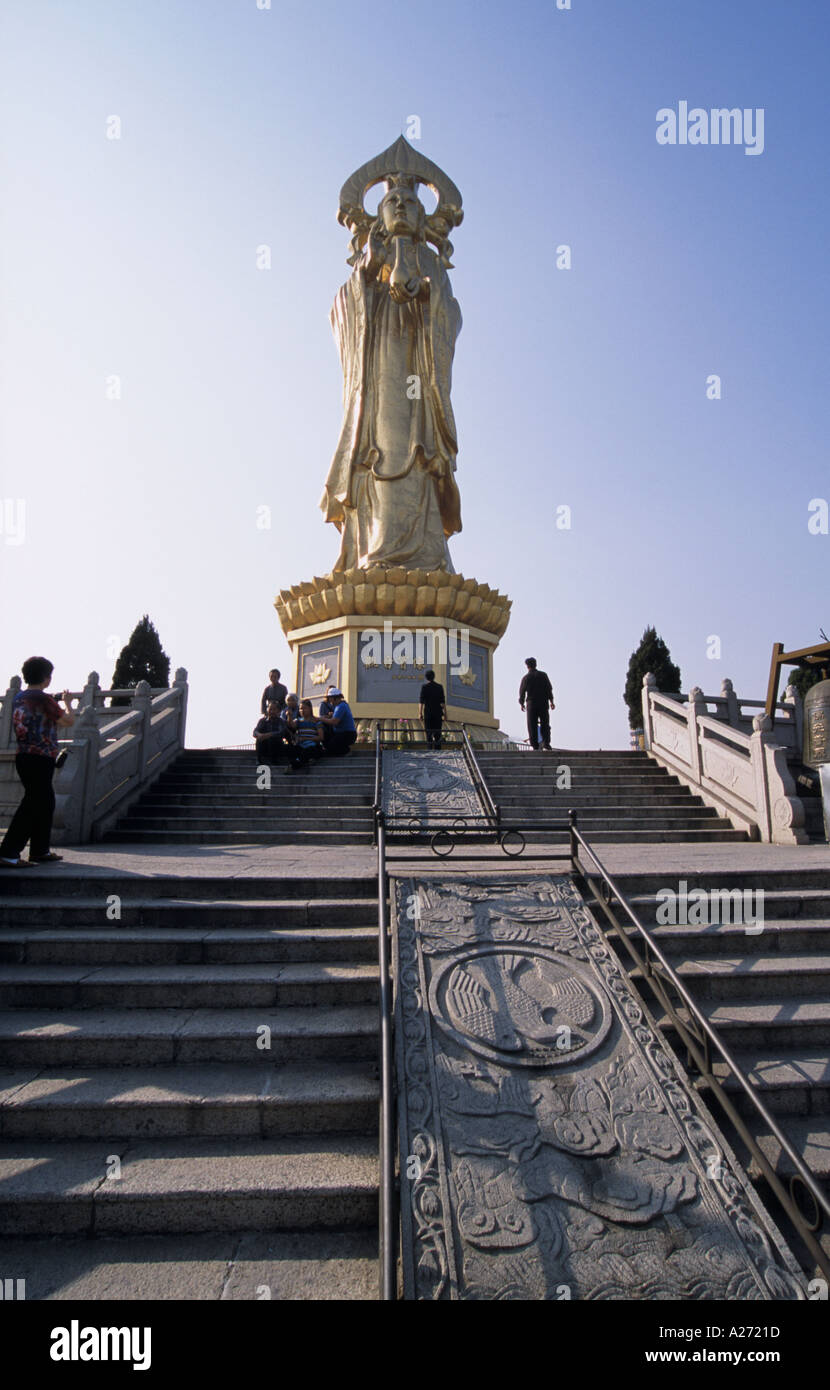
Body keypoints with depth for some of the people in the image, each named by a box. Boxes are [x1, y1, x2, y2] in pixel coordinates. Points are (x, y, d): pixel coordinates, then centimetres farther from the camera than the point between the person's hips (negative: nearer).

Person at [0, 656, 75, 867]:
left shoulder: (19, 697, 12)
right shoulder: (43, 699, -14)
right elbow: (69, 722, -7)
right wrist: (67, 703, 10)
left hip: (24, 757, 9)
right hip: (40, 759, -9)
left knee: (45, 802, 17)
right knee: (31, 805, -5)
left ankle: (40, 850, 23)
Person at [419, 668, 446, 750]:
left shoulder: (424, 687, -4)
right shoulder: (440, 687, 1)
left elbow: (421, 701, -6)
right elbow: (443, 701, 0)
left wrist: (420, 713, -3)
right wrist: (445, 713, 5)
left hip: (428, 713, -1)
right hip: (438, 713, 1)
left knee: (428, 733, 3)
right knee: (437, 734, 6)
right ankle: (437, 751, 4)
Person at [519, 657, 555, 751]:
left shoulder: (526, 678, -1)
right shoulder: (543, 675, 3)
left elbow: (522, 692, 2)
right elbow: (549, 688, 0)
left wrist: (522, 703, 15)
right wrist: (551, 701, 5)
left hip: (531, 704, -1)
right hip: (543, 703, 1)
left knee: (532, 726, 2)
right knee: (545, 725, 7)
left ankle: (535, 746, -2)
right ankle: (546, 745, 0)